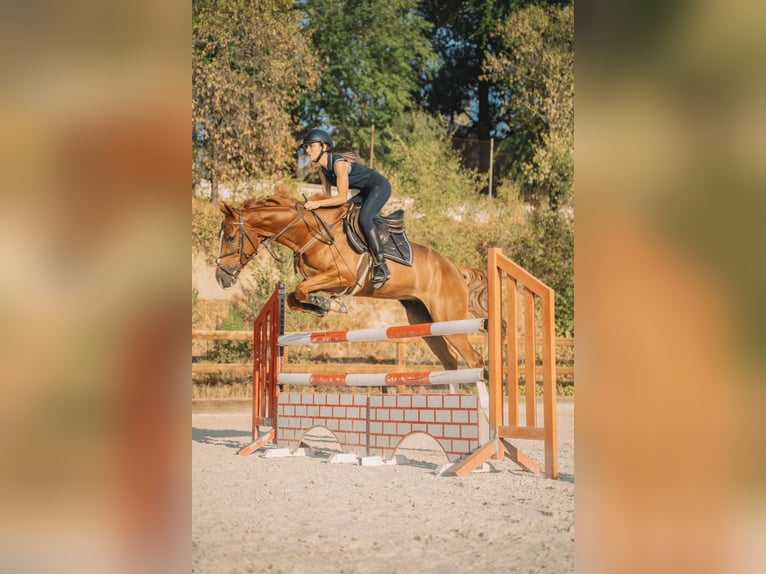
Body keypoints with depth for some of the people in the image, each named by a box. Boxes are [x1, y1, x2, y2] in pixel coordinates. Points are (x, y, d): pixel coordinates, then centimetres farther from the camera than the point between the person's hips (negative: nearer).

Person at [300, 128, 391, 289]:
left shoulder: (339, 163, -26)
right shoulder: (322, 170, 2)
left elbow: (342, 198, -28)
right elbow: (328, 196, 7)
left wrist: (318, 203, -31)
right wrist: (313, 204, -9)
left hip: (380, 187, -11)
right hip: (366, 191, 11)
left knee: (363, 219, -29)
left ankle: (381, 266, -27)